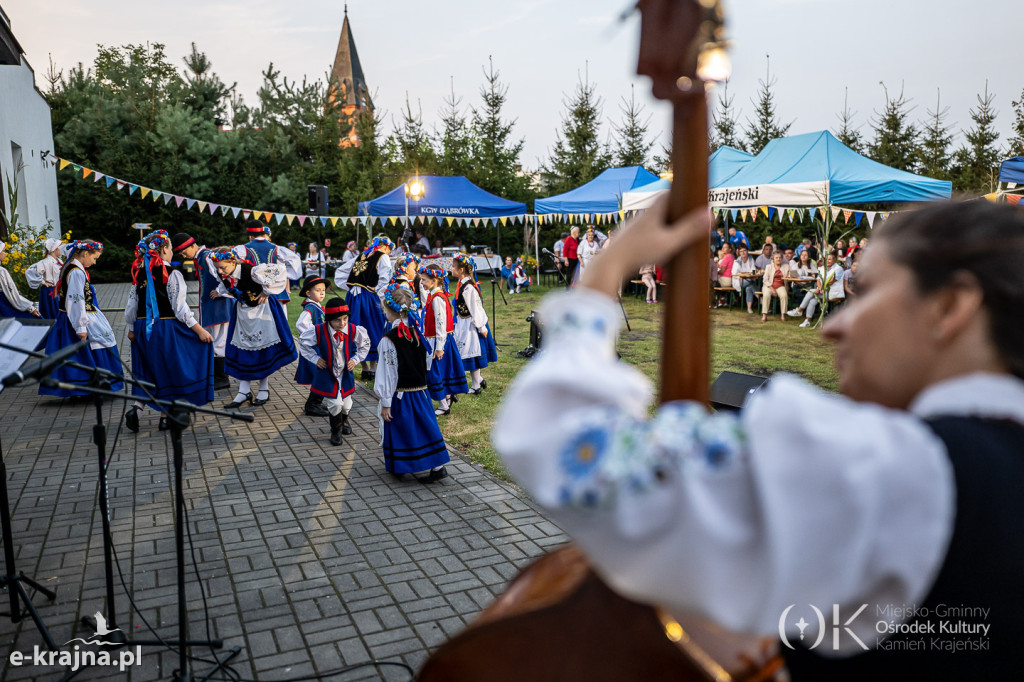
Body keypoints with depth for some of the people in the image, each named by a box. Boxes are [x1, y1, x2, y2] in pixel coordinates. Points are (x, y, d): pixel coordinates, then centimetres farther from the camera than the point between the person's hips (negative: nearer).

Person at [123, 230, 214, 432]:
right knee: (169, 370, 7)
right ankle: (166, 416, 14)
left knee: (150, 371, 18)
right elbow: (179, 307, -16)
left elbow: (132, 305, 9)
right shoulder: (171, 273, -13)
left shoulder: (140, 273, 5)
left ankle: (136, 406, 0)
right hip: (166, 329, -5)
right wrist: (199, 329, -13)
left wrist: (132, 329, 21)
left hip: (143, 328, 6)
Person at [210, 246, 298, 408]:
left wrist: (266, 292, -24)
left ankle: (264, 390, 15)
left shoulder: (251, 271, -30)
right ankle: (244, 391, 12)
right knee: (242, 351, 5)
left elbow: (280, 270, -29)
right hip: (243, 311, 6)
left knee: (264, 350, 2)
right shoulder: (223, 275, -10)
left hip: (261, 311, -6)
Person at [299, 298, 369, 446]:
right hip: (327, 373, -2)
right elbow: (303, 342, -1)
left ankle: (344, 420, 51)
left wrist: (355, 359, -2)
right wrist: (315, 358, -6)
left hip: (346, 373, 3)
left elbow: (365, 343, 6)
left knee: (346, 403, 14)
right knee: (335, 403, -8)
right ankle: (336, 430, 22)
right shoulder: (318, 331, -22)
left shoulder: (353, 330, -17)